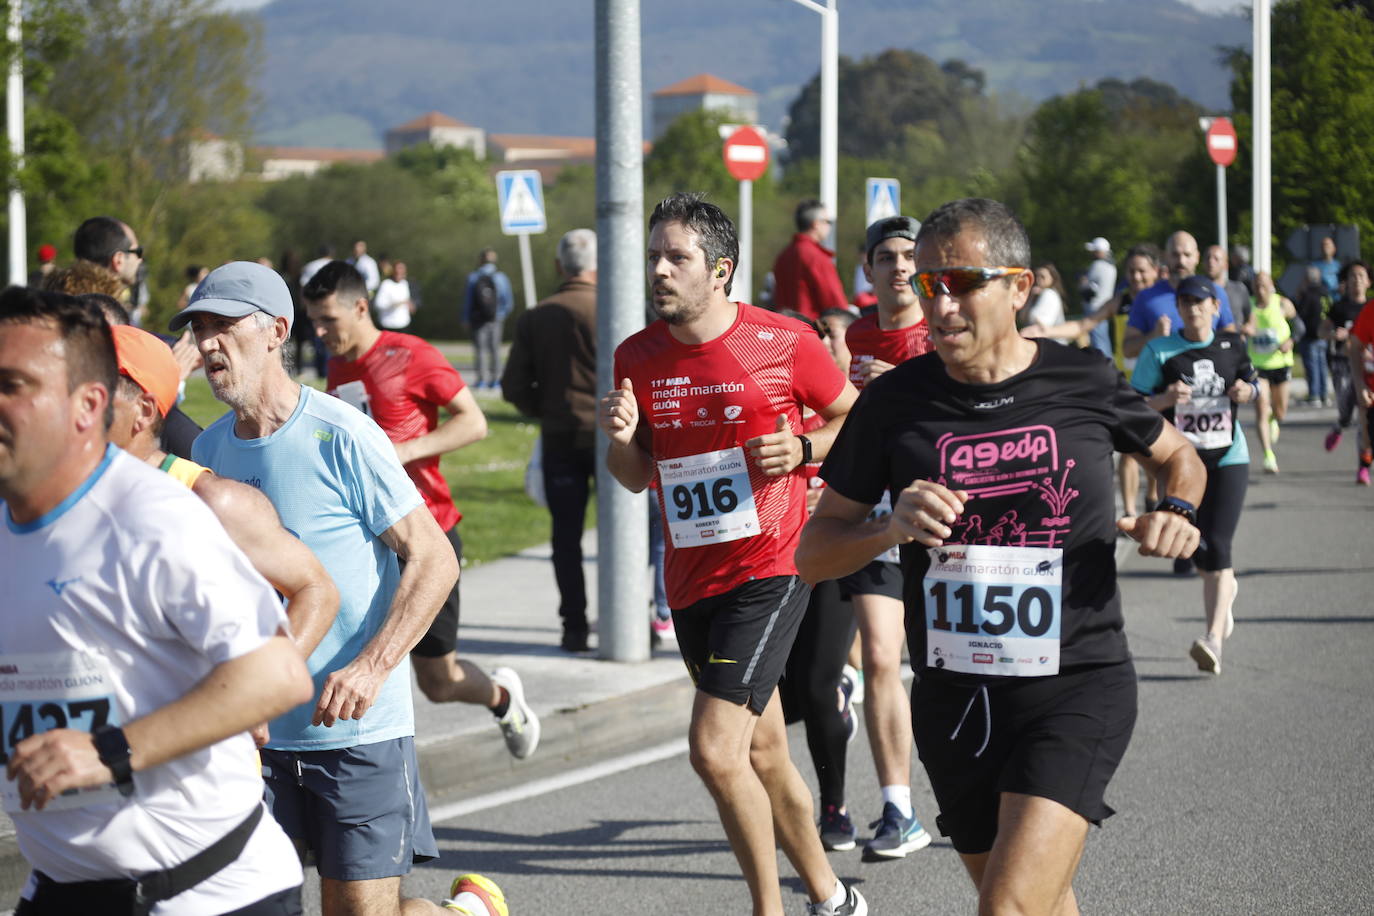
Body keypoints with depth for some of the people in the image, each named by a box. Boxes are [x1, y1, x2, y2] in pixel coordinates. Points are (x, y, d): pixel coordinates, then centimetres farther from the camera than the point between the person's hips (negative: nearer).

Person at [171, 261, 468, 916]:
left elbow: (433, 560, -12)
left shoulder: (340, 437, -12)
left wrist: (371, 668, -23)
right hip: (256, 727, 5)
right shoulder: (209, 449, 7)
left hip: (359, 729, -5)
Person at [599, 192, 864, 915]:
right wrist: (621, 439, -9)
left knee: (715, 751, -17)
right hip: (690, 579, 6)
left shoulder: (784, 343, -9)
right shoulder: (637, 357, 3)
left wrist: (803, 449, -13)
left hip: (769, 567, -6)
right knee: (763, 753, 16)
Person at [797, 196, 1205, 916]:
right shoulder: (895, 402, 0)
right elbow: (812, 554, 4)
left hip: (1078, 690, -3)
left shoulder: (1083, 383, -1)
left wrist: (1177, 511, -3)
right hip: (953, 701, 3)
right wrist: (891, 526, -16)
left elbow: (1178, 456, 19)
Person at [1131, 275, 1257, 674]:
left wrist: (1247, 392, -2)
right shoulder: (1159, 351, -3)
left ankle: (1214, 639, -19)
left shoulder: (1232, 346, 5)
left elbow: (1252, 383, 22)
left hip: (1227, 459, 0)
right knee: (1196, 548, 7)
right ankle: (1225, 591, 43)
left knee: (1217, 546, -13)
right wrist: (1166, 399, -22)